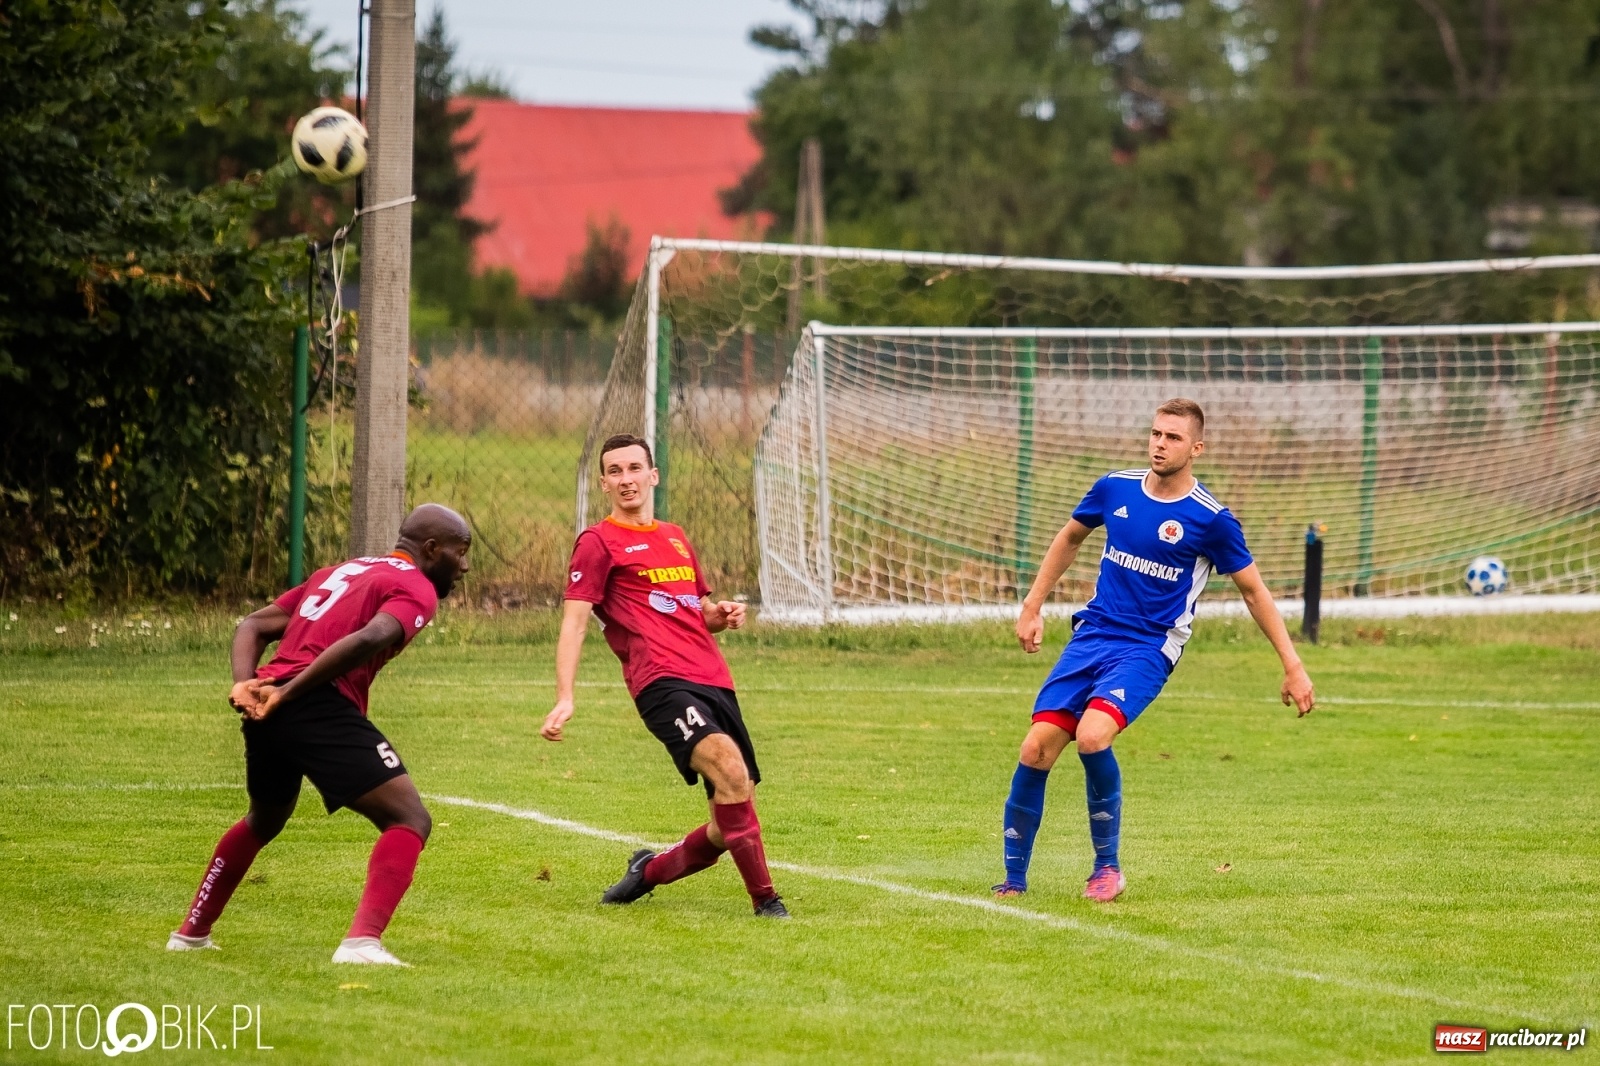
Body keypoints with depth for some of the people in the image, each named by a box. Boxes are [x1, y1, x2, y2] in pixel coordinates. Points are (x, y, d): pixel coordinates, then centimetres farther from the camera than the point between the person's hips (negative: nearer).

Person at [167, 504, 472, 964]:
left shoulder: (339, 571, 28)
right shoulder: (416, 588, 2)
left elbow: (254, 627, 22)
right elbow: (369, 639, -19)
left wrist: (246, 685, 5)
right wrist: (286, 693, -18)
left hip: (267, 710, 8)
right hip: (322, 709, -8)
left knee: (264, 821, 33)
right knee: (409, 819, -7)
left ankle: (191, 932, 42)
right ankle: (362, 940, -25)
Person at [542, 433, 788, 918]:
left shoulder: (676, 538, 25)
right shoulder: (599, 542, 4)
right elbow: (574, 622, -4)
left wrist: (723, 614, 11)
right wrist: (564, 698, -16)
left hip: (715, 683, 7)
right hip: (662, 683, -7)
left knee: (731, 825, 3)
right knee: (729, 766, -31)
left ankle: (650, 869, 29)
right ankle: (766, 900, -29)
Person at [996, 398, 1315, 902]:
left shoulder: (1211, 519, -9)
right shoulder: (1115, 488, 3)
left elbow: (1254, 591, 2)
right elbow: (1069, 538, 22)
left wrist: (1292, 666, 0)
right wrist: (1032, 607, 20)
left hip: (1148, 649, -4)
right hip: (1092, 635, 4)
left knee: (1092, 736, -29)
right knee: (1036, 750, -8)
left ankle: (1107, 865, -10)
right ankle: (1013, 881, 6)